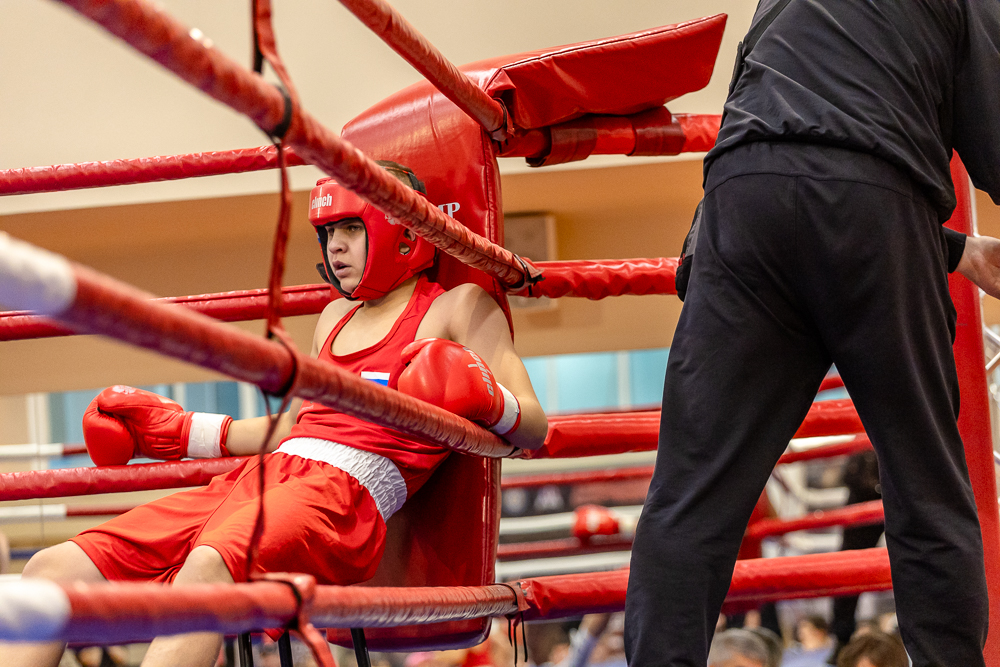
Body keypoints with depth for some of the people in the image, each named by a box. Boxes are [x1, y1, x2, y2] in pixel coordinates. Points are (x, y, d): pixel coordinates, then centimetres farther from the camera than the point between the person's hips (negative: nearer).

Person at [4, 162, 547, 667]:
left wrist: (481, 396, -18)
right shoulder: (335, 319, 31)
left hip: (345, 494, -8)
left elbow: (533, 427, 3)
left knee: (207, 566, -42)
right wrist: (176, 431, 37)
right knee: (54, 568, -11)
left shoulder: (459, 307, 10)